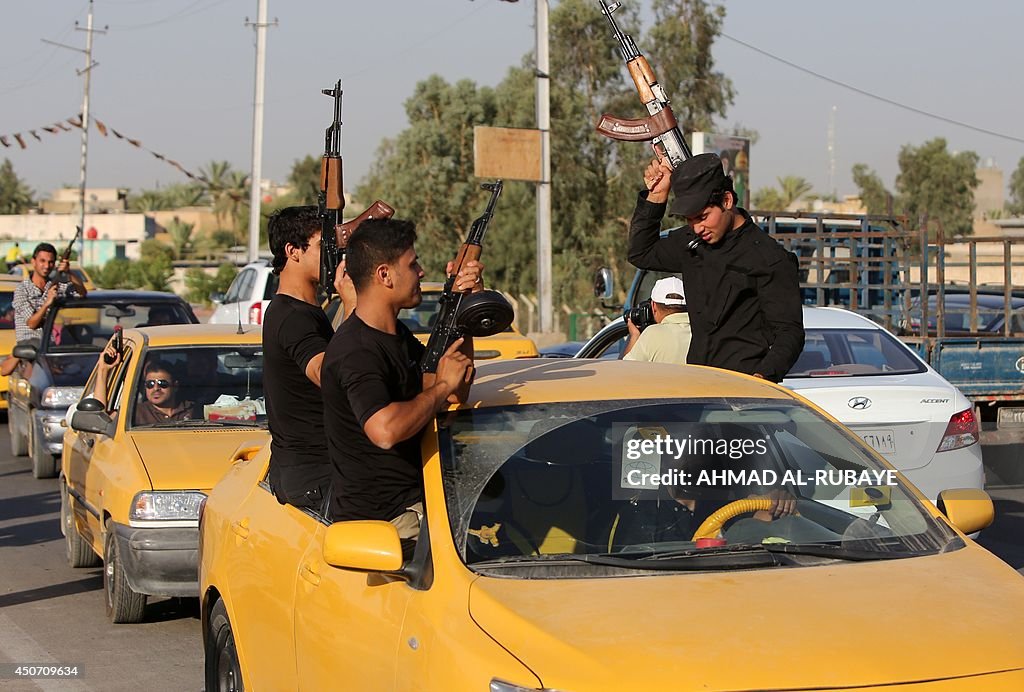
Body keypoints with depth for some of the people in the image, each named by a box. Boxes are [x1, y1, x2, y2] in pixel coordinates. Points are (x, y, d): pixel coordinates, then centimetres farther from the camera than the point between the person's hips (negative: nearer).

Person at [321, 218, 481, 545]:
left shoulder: (397, 335, 13)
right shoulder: (356, 352, -20)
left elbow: (458, 393, 14)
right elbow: (385, 431, -37)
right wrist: (442, 386, -22)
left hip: (408, 499, 10)